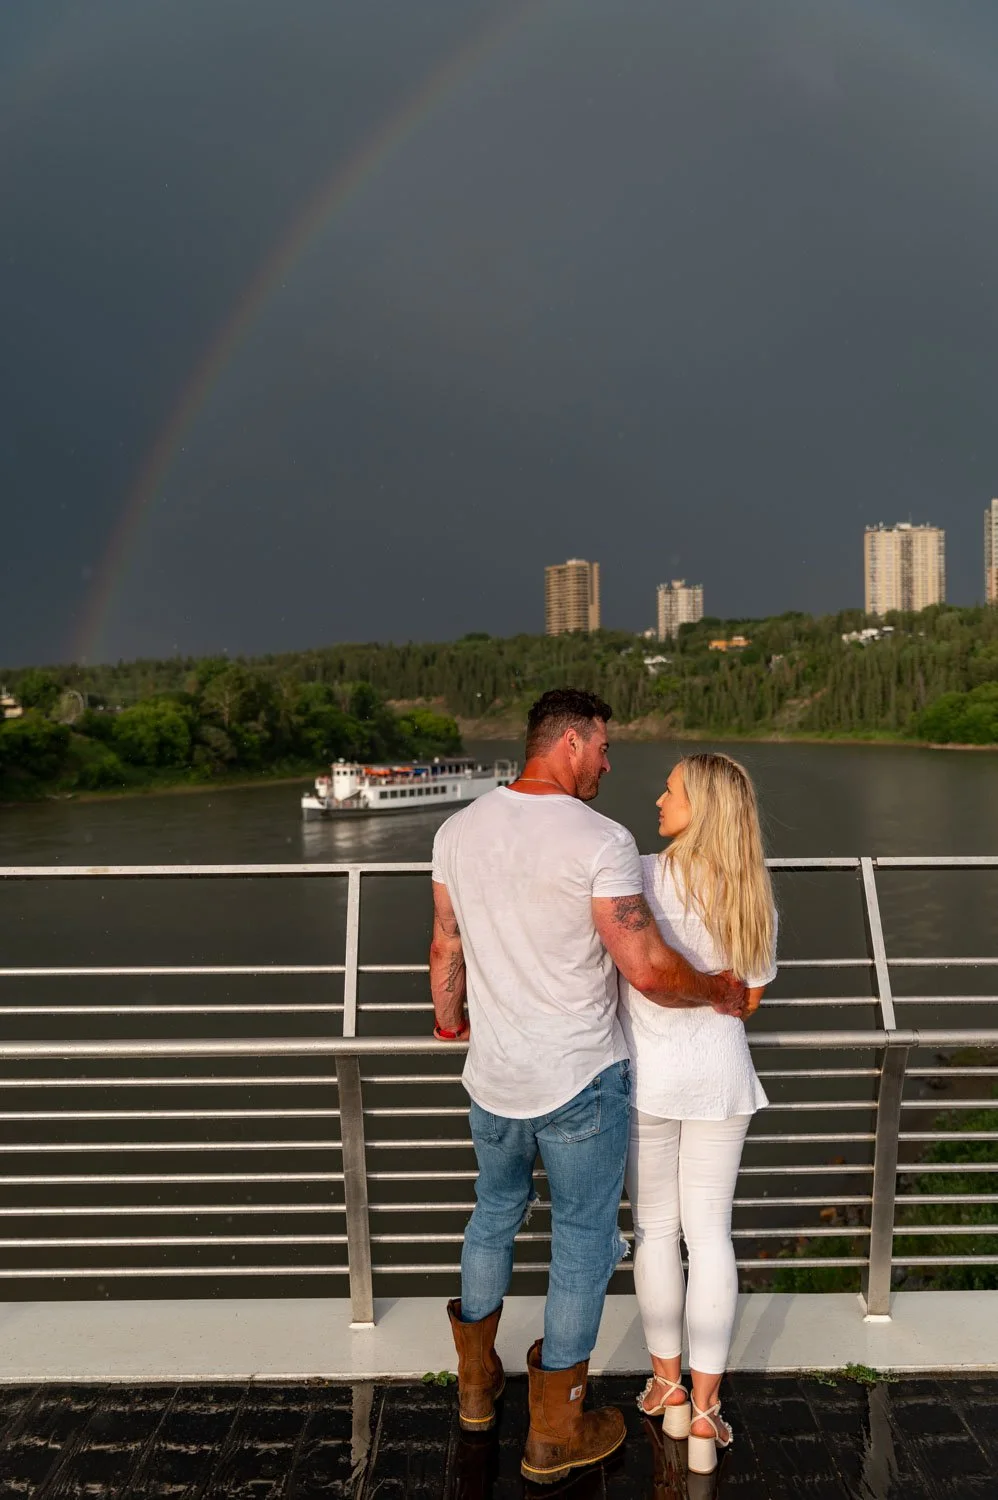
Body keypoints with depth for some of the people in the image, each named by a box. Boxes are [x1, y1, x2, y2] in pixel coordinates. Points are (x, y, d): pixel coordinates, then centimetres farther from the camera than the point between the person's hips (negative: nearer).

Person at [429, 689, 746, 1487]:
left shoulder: (458, 831, -3)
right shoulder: (601, 840, -20)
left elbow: (447, 951, 6)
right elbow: (649, 970, -20)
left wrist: (449, 1021, 24)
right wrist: (720, 993, -1)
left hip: (494, 1077, 5)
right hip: (583, 1083, -5)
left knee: (494, 1216, 26)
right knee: (583, 1242, 13)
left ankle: (477, 1385, 43)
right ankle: (555, 1433, 28)